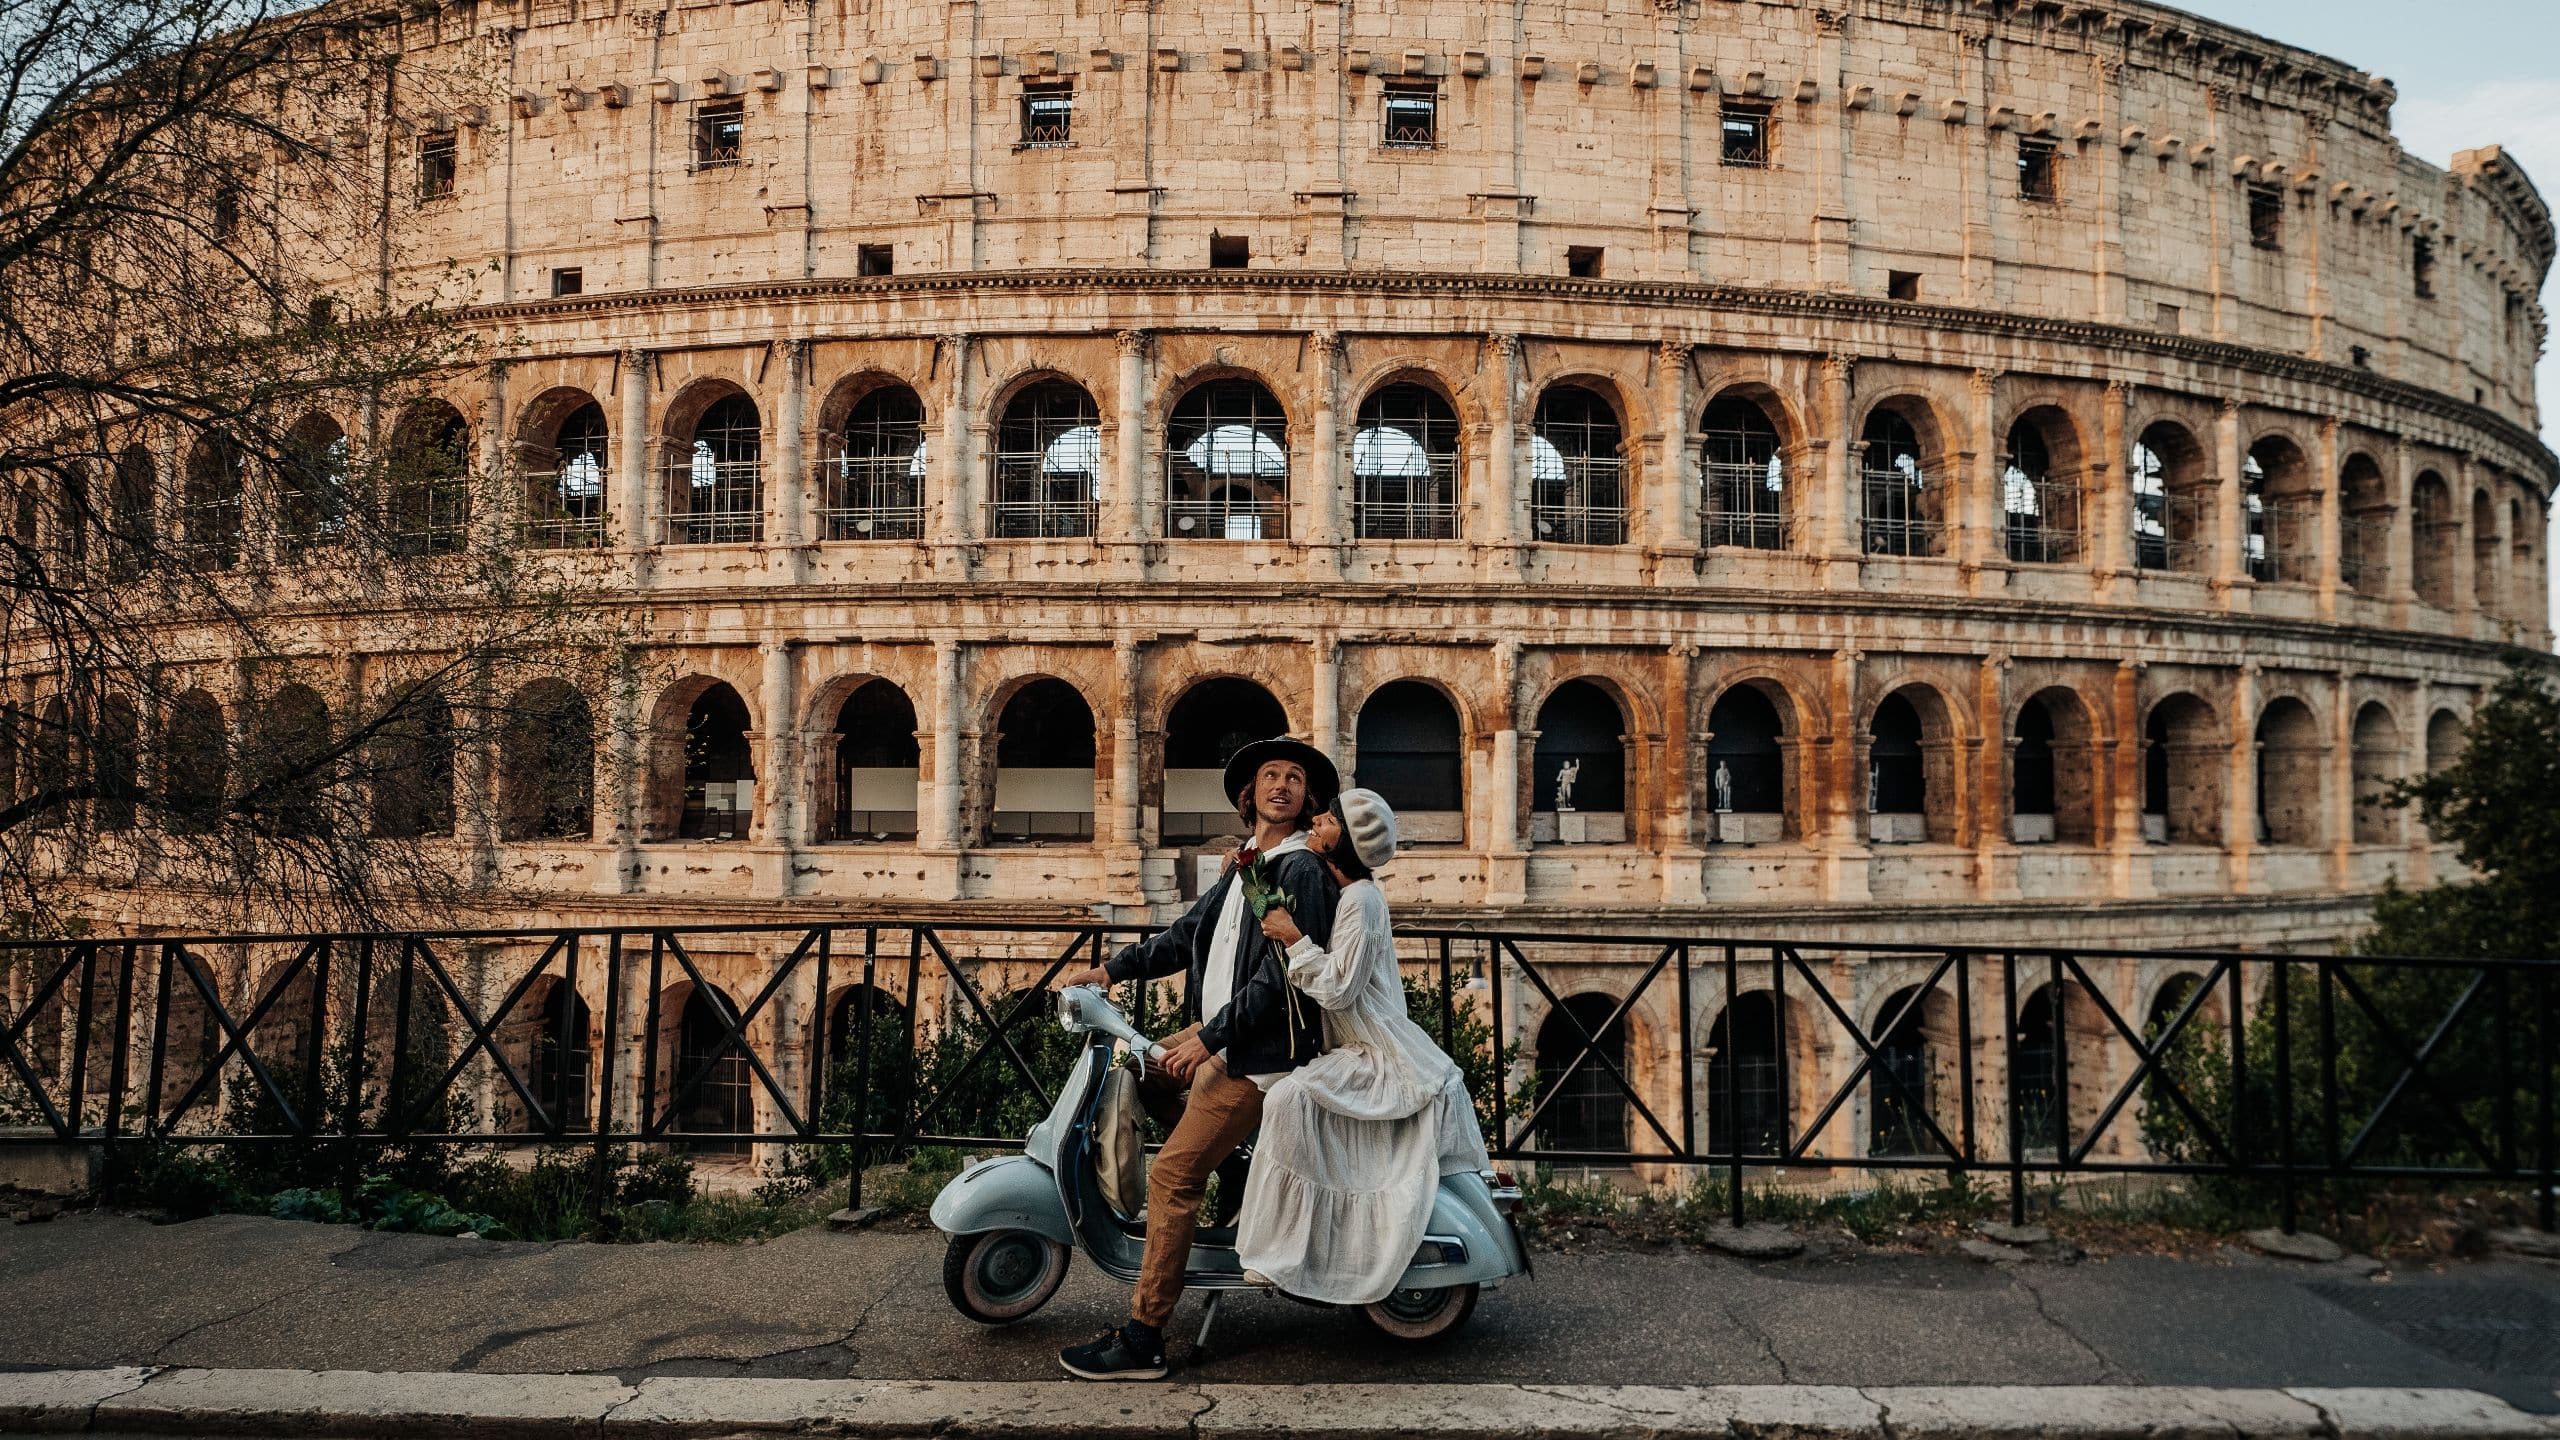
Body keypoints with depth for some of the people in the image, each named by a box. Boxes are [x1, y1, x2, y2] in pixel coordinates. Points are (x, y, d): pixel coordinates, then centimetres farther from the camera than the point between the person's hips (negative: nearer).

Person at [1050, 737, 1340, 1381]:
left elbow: (1282, 975, -20)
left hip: (1259, 1058, -10)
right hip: (1224, 1047, 10)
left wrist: (1208, 1036, -20)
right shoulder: (1244, 867, 17)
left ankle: (1142, 1340, -7)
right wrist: (1108, 970, 14)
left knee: (1171, 1176, -13)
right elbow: (1187, 934, 21)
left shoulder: (1302, 870, -12)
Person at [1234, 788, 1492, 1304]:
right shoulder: (1339, 890, 11)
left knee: (1290, 1100, -26)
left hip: (1381, 1062, -11)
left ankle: (1286, 1250, -19)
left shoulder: (1361, 898, -17)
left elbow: (1339, 987, -21)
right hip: (1354, 1050, 11)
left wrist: (1293, 938, -18)